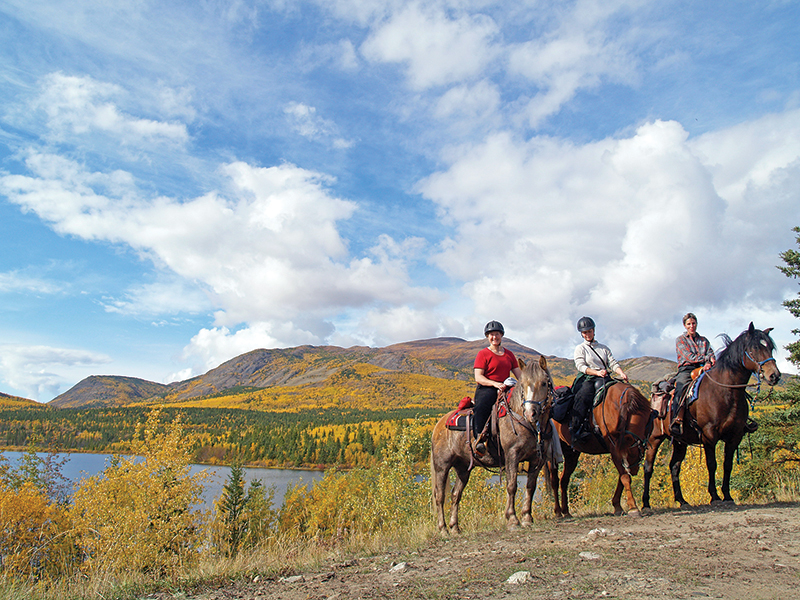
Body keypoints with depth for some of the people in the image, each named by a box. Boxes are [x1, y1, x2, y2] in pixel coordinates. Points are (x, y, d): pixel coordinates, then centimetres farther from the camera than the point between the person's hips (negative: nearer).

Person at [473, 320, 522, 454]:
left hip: (505, 389, 5)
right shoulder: (483, 354, 3)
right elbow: (478, 377, -7)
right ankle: (479, 438, -36)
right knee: (482, 406, -36)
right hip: (486, 389, -5)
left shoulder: (509, 354, 20)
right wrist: (495, 383, -23)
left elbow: (519, 374, 19)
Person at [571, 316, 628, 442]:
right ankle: (576, 428, -40)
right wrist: (597, 372, -17)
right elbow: (581, 366, -1)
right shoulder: (580, 348, 13)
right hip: (587, 379, -2)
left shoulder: (604, 348, 23)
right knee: (583, 395, -33)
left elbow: (613, 363, 13)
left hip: (604, 378, 2)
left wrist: (621, 373, -9)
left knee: (599, 385, -35)